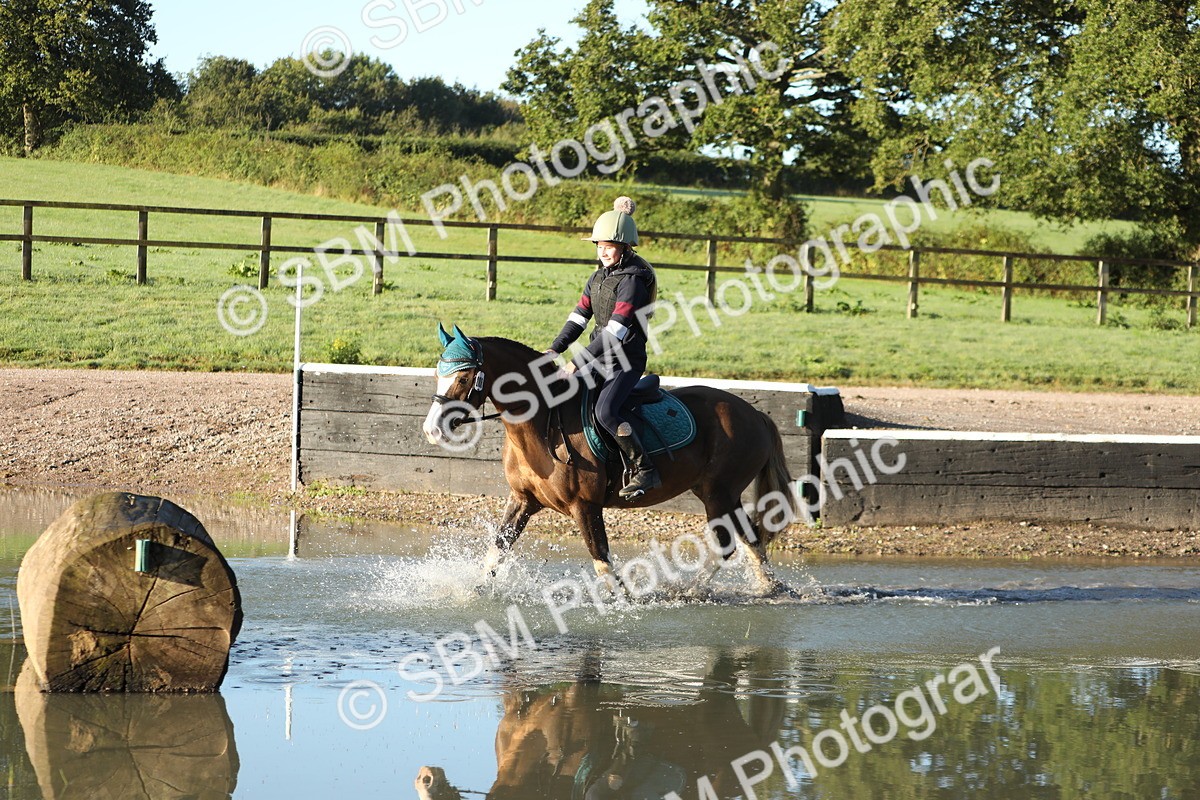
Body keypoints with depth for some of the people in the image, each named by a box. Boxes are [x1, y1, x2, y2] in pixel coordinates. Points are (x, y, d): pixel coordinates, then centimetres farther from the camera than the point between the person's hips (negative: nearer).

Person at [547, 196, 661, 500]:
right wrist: (556, 349, -3)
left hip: (626, 360, -9)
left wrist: (578, 362, -26)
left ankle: (644, 471, -22)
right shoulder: (599, 276, 10)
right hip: (600, 356, 9)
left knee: (605, 410, -29)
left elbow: (616, 329, -24)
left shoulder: (633, 280, -18)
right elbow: (580, 315, 11)